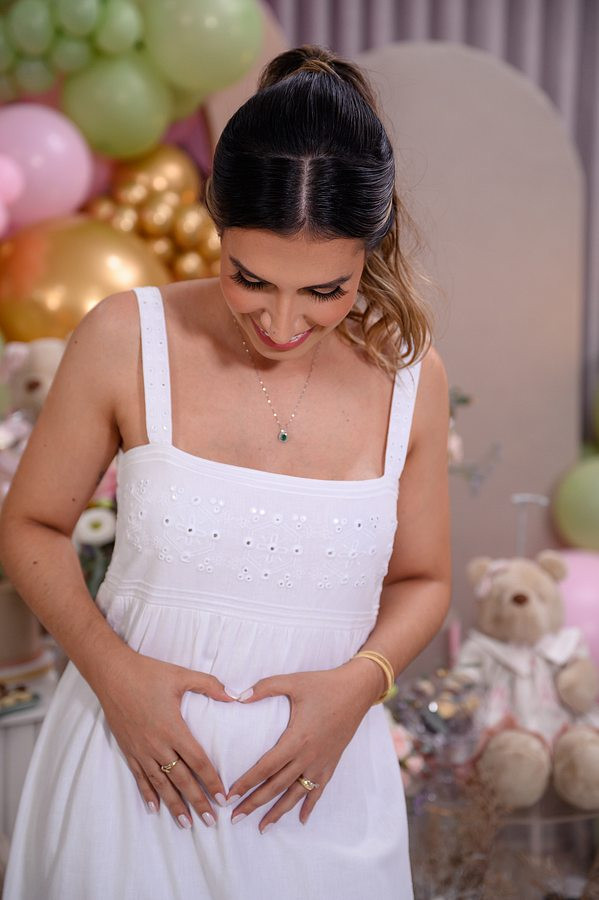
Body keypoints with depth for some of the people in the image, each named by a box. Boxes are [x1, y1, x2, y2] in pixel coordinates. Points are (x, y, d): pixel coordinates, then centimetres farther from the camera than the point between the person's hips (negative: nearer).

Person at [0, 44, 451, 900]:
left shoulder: (410, 377, -7)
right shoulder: (125, 340, -13)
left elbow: (421, 579, 6)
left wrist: (359, 683, -13)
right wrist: (113, 670, -15)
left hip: (318, 782, 1)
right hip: (134, 764, -1)